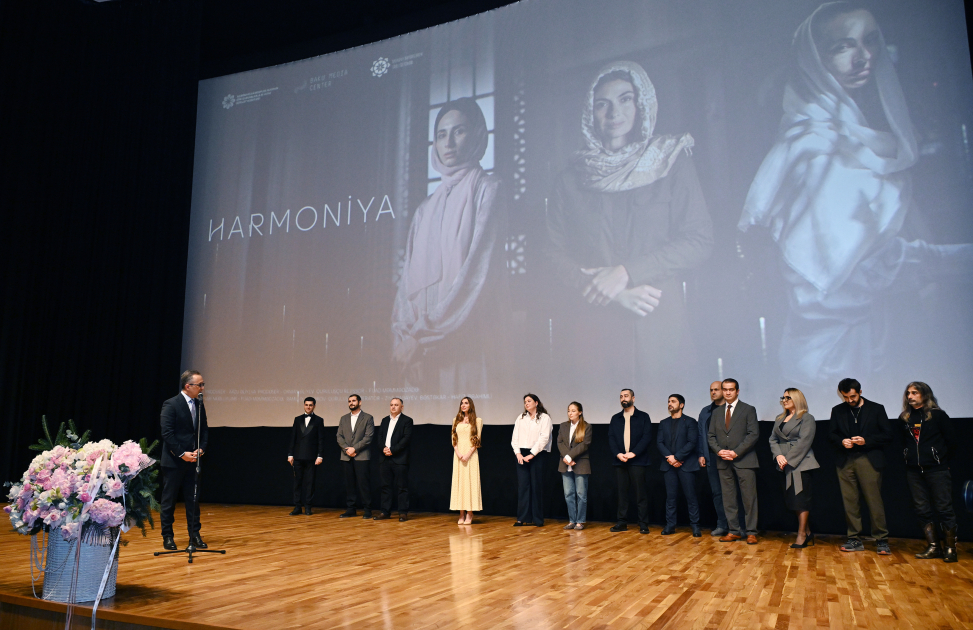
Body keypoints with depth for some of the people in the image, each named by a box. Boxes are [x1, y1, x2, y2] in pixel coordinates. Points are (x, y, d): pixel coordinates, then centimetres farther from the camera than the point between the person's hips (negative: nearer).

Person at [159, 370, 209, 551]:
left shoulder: (199, 405, 8)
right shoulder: (171, 405, -11)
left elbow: (204, 429, 12)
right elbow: (167, 433, -15)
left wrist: (201, 449, -4)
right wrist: (182, 454, -16)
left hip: (193, 459, 6)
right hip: (174, 461, -6)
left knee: (193, 499, 9)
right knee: (169, 500, 5)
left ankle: (194, 535, 16)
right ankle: (167, 536, 16)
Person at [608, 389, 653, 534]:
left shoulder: (643, 417, 4)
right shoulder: (615, 418, 15)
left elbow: (647, 437, -5)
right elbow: (611, 438, 8)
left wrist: (633, 453, -15)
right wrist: (618, 454, -9)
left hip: (637, 460, -3)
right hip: (620, 461, 3)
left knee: (641, 493, -2)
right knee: (622, 492, 6)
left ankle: (643, 524, 3)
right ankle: (621, 522, 12)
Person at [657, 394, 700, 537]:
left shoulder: (690, 422, 2)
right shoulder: (664, 423, 15)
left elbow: (692, 442, -8)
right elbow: (659, 442, 7)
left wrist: (677, 457, -13)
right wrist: (669, 457, -9)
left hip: (686, 464, -4)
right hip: (669, 465, 4)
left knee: (691, 496, -2)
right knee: (670, 496, 5)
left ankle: (695, 526, 5)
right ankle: (670, 525, 10)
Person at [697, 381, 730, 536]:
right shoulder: (705, 412, 15)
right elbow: (701, 435, 15)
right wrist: (701, 455, 8)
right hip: (711, 458, 5)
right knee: (716, 492, 7)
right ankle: (722, 525, 14)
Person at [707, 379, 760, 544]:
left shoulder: (748, 410, 1)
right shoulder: (717, 412, 14)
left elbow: (754, 434, -7)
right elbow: (711, 436, 13)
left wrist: (736, 452, -14)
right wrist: (719, 451, -7)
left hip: (744, 460, -4)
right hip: (724, 462, 4)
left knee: (749, 498, -2)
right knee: (728, 499, 6)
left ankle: (751, 532, 5)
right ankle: (734, 531, 13)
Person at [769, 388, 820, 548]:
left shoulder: (806, 418, -3)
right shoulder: (779, 418, 17)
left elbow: (803, 442, -12)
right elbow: (773, 439, 12)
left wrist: (788, 459, -15)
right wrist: (778, 455, -6)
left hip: (800, 463, -6)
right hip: (784, 465, 7)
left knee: (801, 498, -5)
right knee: (791, 499, 6)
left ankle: (802, 535, 2)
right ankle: (807, 532, 18)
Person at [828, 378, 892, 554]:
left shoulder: (876, 409, 5)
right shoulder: (838, 411, 13)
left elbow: (887, 435, 2)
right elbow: (831, 434, 14)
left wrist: (866, 440, -12)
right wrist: (841, 441, -7)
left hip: (869, 460, -3)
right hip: (845, 461, 3)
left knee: (874, 500, -5)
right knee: (849, 502, 3)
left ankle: (881, 540, 4)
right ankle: (855, 539, 11)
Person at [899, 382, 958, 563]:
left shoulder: (938, 415, -2)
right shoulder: (904, 418, 10)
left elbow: (951, 441, 2)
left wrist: (943, 460, 4)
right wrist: (909, 457, 12)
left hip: (936, 469, -5)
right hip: (913, 471, 5)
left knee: (944, 507, -3)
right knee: (922, 509, 5)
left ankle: (950, 548, 3)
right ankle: (933, 546, 11)